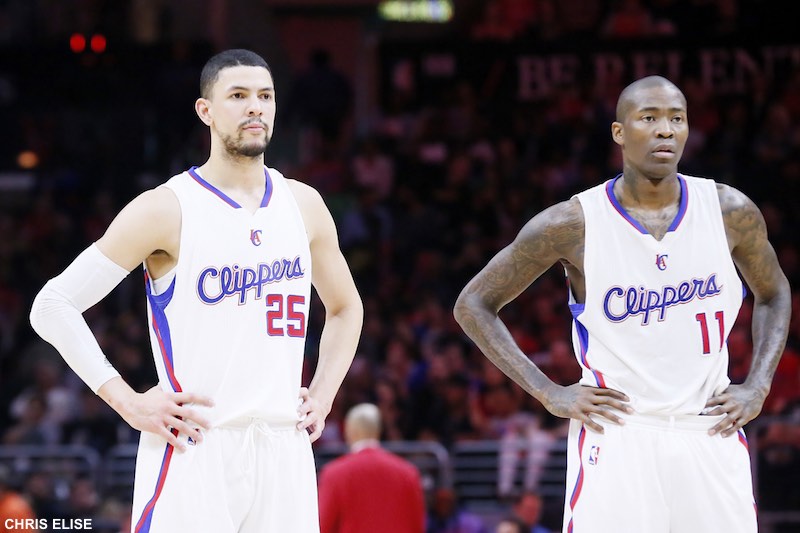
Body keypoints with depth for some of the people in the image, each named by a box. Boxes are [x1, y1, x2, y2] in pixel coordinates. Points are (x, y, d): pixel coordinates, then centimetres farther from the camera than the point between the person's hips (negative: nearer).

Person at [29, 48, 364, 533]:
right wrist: (130, 404, -10)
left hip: (284, 450, 5)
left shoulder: (303, 205, 11)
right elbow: (53, 306, -6)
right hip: (196, 449, -5)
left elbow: (345, 308, 28)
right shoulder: (166, 210, -5)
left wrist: (323, 397, 13)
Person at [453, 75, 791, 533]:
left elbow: (773, 294, 21)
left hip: (710, 436, 3)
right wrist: (549, 393, -5)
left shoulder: (731, 211, 1)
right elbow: (474, 305, 2)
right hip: (617, 438, -3)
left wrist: (758, 387, 7)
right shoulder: (573, 224, -8)